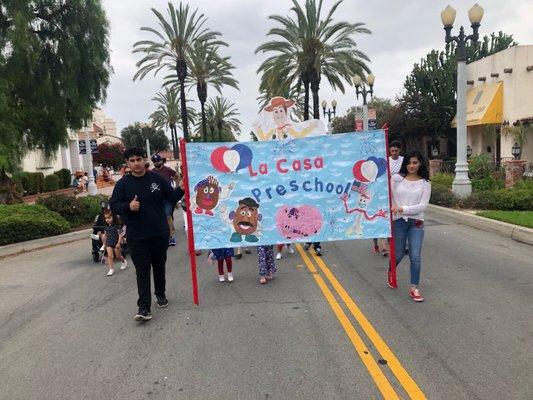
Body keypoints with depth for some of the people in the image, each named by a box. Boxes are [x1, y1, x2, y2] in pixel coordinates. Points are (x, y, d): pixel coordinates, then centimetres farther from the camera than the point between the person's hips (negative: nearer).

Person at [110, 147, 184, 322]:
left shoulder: (157, 179, 1)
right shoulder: (123, 184, -3)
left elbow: (171, 197, 5)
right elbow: (113, 206, -3)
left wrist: (181, 189, -16)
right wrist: (128, 206, -23)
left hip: (160, 233, 2)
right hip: (136, 237, -2)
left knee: (159, 266, 18)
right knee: (142, 271, -3)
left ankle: (161, 294, 39)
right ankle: (144, 308, -1)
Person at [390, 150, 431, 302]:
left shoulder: (425, 183, 2)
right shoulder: (396, 178, 1)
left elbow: (423, 205, -6)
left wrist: (402, 209, -15)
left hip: (416, 222, 0)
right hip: (398, 221, 0)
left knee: (415, 257, -5)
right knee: (398, 254, 12)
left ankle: (414, 288, 6)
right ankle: (391, 272, 44)